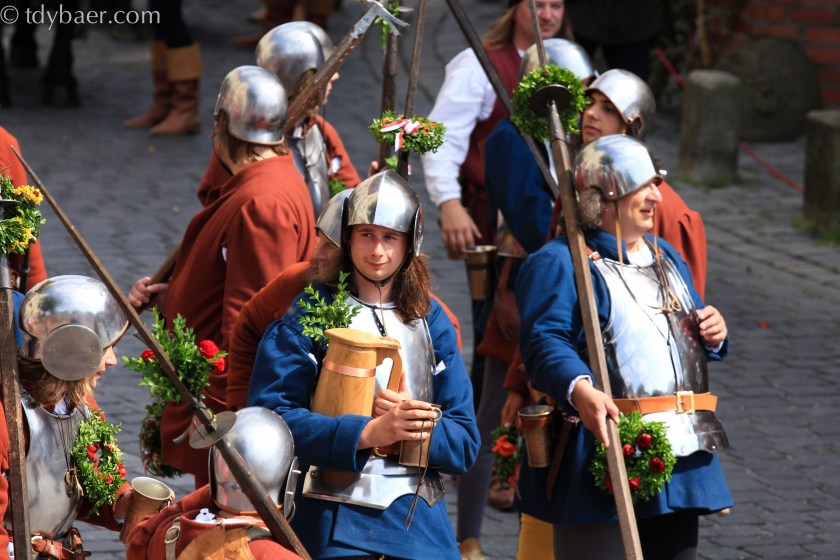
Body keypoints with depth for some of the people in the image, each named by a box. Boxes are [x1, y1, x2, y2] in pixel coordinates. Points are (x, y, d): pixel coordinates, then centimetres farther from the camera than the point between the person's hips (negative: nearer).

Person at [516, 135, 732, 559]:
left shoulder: (665, 256, 20)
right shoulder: (558, 263, -6)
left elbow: (686, 338, 29)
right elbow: (545, 341, -19)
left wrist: (714, 335, 5)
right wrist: (579, 389, -38)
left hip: (680, 452, 8)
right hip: (603, 450, -8)